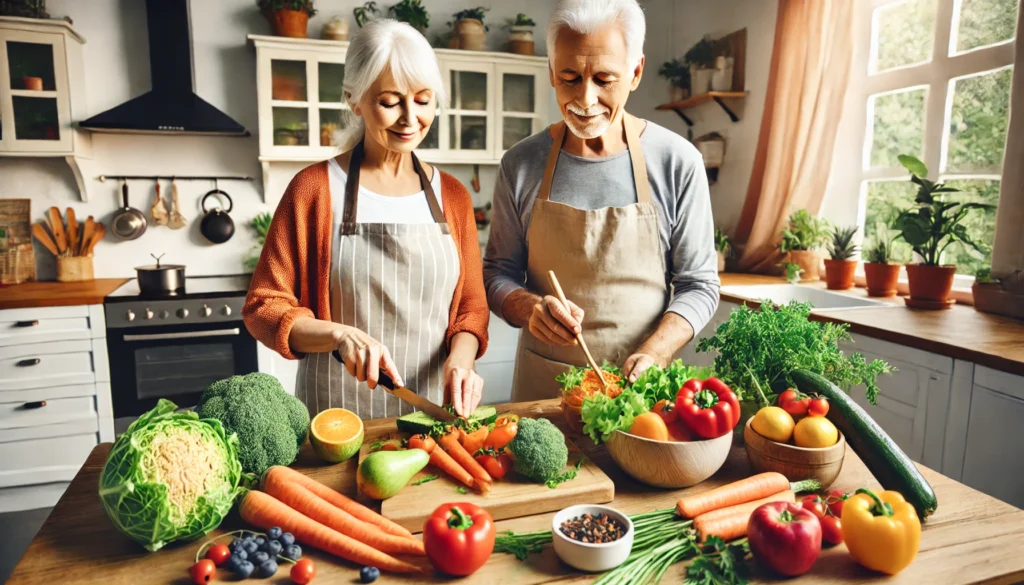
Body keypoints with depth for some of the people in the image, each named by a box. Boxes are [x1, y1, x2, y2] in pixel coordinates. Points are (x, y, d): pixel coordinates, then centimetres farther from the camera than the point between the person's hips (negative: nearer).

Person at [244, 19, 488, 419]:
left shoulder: (452, 196, 1)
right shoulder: (315, 188, -8)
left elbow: (471, 307, 5)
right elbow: (263, 309, -6)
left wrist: (460, 359, -14)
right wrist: (340, 335, -22)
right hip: (337, 416, -2)